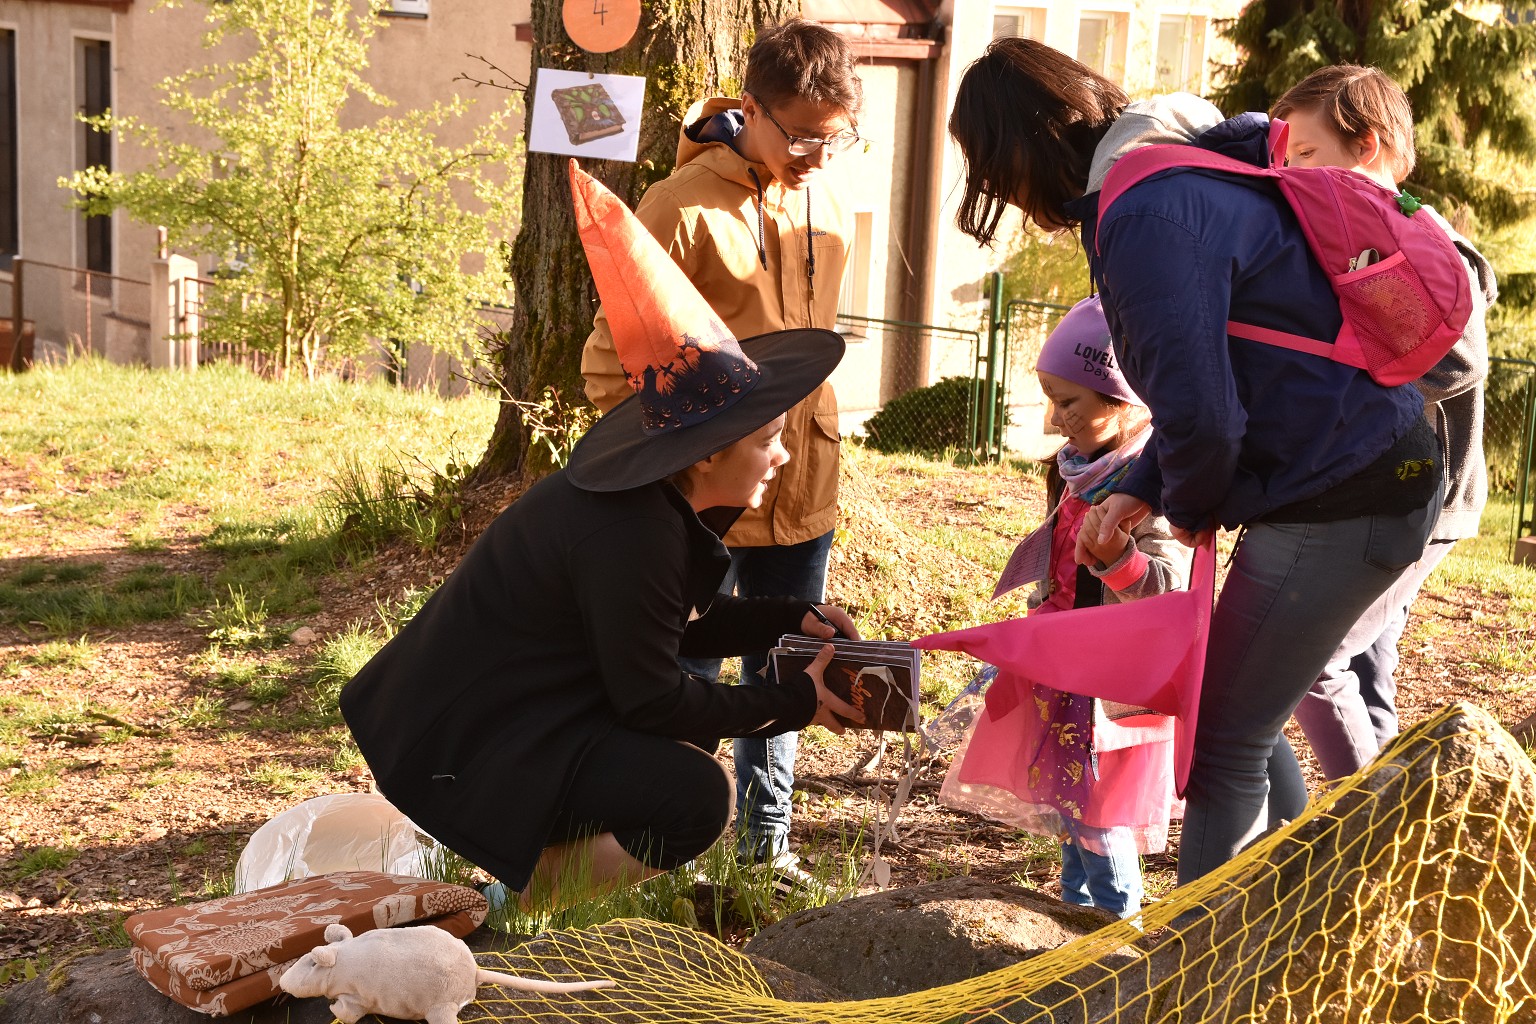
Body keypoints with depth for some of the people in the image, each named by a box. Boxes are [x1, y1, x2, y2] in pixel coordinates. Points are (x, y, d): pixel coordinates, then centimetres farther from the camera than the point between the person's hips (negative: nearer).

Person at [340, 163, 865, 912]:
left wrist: (792, 618, 9)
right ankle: (516, 896, -6)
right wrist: (795, 704, -11)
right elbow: (651, 701, -20)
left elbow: (681, 624, 18)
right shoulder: (629, 536, -26)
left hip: (491, 701, 10)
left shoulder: (658, 498, 3)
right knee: (693, 798, -19)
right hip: (464, 751, -10)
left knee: (688, 734, 17)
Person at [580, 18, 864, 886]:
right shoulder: (685, 208, -16)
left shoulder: (827, 202, 4)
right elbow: (614, 359, -12)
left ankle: (766, 839, 32)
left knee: (781, 674, 17)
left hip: (800, 490, 6)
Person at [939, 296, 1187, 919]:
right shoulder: (1079, 472, 7)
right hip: (1067, 663, 9)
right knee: (1065, 785, 17)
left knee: (1096, 796, -1)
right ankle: (1077, 895, 32)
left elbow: (1168, 587, -25)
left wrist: (1118, 556, -41)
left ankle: (1117, 911, 15)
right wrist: (1042, 621, 25)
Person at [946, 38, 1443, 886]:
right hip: (1379, 473, 10)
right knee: (1246, 720, 21)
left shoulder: (1148, 218, -22)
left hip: (1336, 499, -10)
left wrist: (1190, 507, -4)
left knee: (1224, 743, 1)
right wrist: (1141, 491, 12)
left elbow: (1201, 416, -26)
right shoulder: (1182, 173, 12)